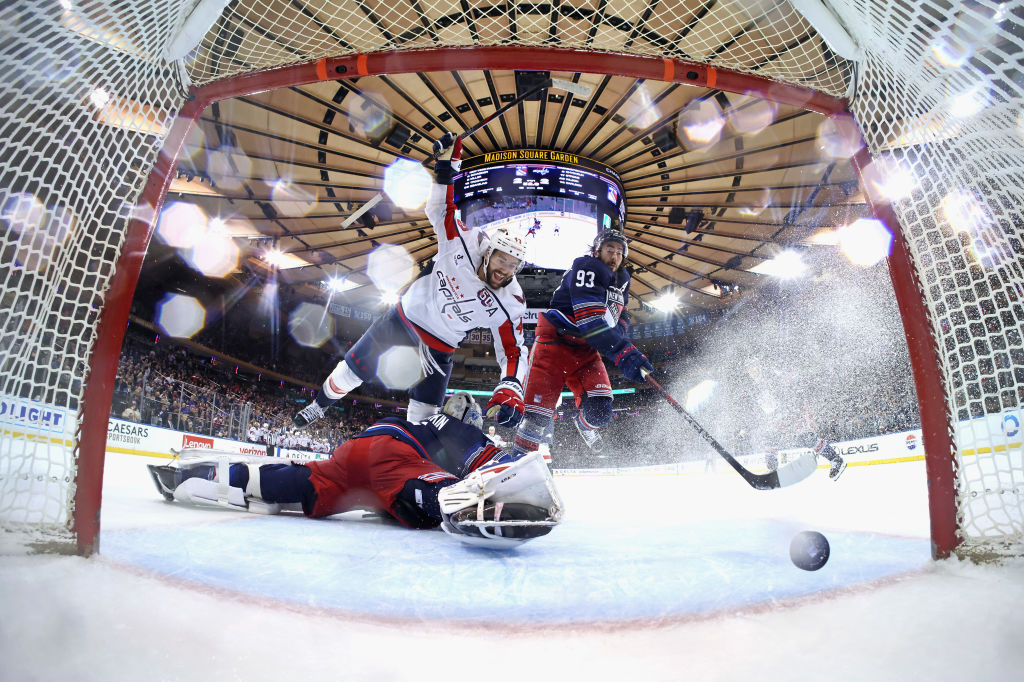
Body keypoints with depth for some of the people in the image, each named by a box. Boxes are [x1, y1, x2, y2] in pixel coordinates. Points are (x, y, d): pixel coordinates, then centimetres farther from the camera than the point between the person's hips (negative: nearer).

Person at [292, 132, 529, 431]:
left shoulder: (509, 305, -21)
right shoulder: (463, 243, -21)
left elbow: (513, 351, -17)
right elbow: (440, 210, -12)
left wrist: (510, 389, -34)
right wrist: (447, 166, -26)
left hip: (439, 345, 0)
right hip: (407, 315, 1)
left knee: (424, 417, 0)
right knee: (353, 368, 12)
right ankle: (319, 405, 44)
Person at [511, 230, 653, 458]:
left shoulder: (622, 280, 12)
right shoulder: (587, 268, -16)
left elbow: (621, 318, 18)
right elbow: (591, 319, -28)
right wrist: (624, 353, -34)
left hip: (585, 350, 7)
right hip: (555, 342, -7)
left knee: (600, 408, -7)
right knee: (539, 412, -14)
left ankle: (584, 423, 28)